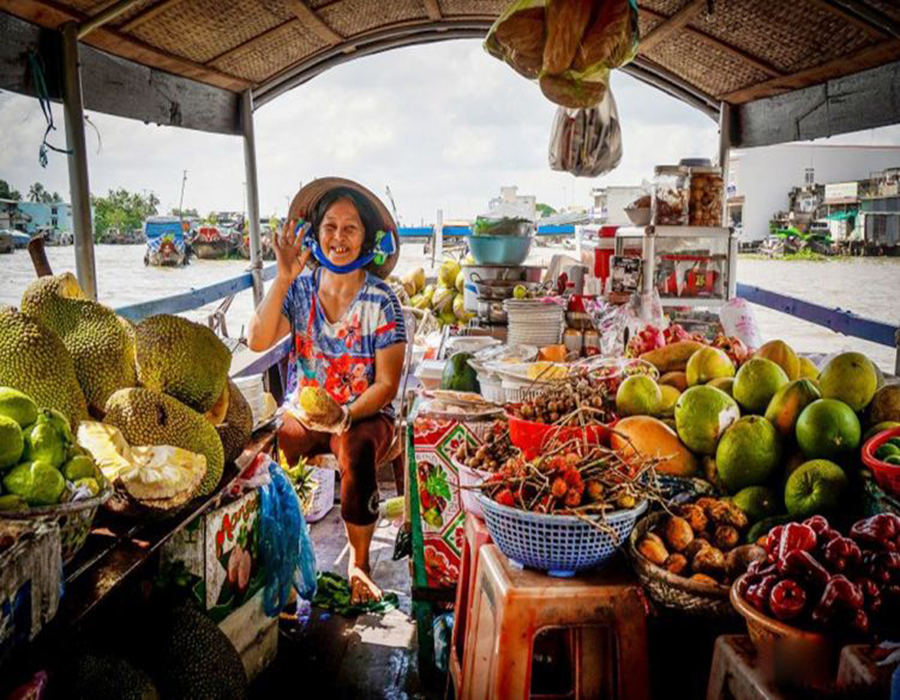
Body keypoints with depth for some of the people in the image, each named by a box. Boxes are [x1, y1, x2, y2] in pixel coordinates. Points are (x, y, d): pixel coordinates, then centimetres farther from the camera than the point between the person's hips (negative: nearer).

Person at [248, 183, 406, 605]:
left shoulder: (381, 301, -6)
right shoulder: (299, 290, 1)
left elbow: (387, 384, -8)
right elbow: (258, 341, -16)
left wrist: (345, 416, -24)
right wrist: (284, 277, -21)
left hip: (364, 415, -2)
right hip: (300, 413, 2)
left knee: (357, 456, -35)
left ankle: (359, 563, -10)